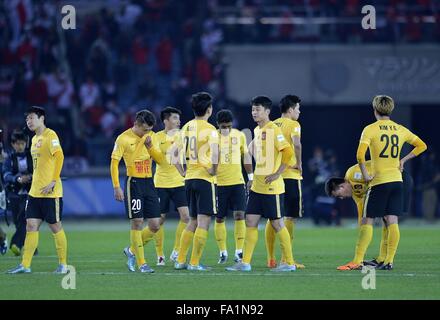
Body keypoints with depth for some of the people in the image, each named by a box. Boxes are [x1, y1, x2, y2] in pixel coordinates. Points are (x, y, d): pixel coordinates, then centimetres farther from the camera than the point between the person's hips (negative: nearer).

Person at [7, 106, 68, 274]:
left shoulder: (50, 135, -10)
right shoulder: (35, 139, 17)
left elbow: (59, 156, -21)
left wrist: (53, 182, -24)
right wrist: (34, 186, 19)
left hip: (51, 192, -8)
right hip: (35, 191, 8)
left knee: (55, 226, -1)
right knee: (31, 225, 3)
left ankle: (63, 265, 9)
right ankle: (25, 265, 2)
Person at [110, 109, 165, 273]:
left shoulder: (150, 136, 9)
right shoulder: (123, 138, -8)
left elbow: (160, 160, 10)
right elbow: (114, 163, -8)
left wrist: (150, 146, -8)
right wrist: (117, 187, -14)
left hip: (149, 182, 6)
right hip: (134, 183, -6)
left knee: (155, 225, 2)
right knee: (137, 222, -6)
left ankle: (132, 250, 22)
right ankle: (141, 263, 0)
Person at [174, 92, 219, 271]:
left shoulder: (186, 127, 9)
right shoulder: (209, 129, -11)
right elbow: (214, 153, -24)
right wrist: (214, 169, -11)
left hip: (189, 178, 7)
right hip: (205, 179, -7)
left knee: (193, 221, 16)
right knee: (203, 222, -3)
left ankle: (180, 261, 14)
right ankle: (194, 263, -7)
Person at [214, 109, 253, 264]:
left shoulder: (240, 136, 4)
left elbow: (246, 156, 15)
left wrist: (251, 177, 14)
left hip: (237, 182, 1)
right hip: (219, 183, -1)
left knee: (239, 215, -9)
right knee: (219, 219, 3)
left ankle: (239, 252, -8)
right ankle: (223, 252, 13)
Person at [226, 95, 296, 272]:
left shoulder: (273, 130, -13)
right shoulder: (257, 130, 13)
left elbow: (288, 152, -19)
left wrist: (277, 174, -20)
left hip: (272, 187, -8)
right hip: (257, 185, 8)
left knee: (277, 223, -2)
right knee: (251, 222, 5)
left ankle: (289, 263, 6)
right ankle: (245, 262, 8)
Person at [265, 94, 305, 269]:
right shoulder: (293, 124, -6)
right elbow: (296, 144, -24)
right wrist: (299, 164, -11)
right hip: (290, 176, -6)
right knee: (290, 217, -2)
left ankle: (271, 259, 11)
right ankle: (286, 259, -5)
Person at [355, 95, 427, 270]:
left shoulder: (370, 129, -7)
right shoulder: (400, 129, 8)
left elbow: (360, 155, -19)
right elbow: (422, 146, 19)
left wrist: (365, 174, -8)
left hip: (378, 181, -4)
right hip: (397, 180, 4)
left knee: (367, 221, 1)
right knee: (392, 221, 4)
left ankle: (358, 260, -4)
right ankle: (389, 261, 1)